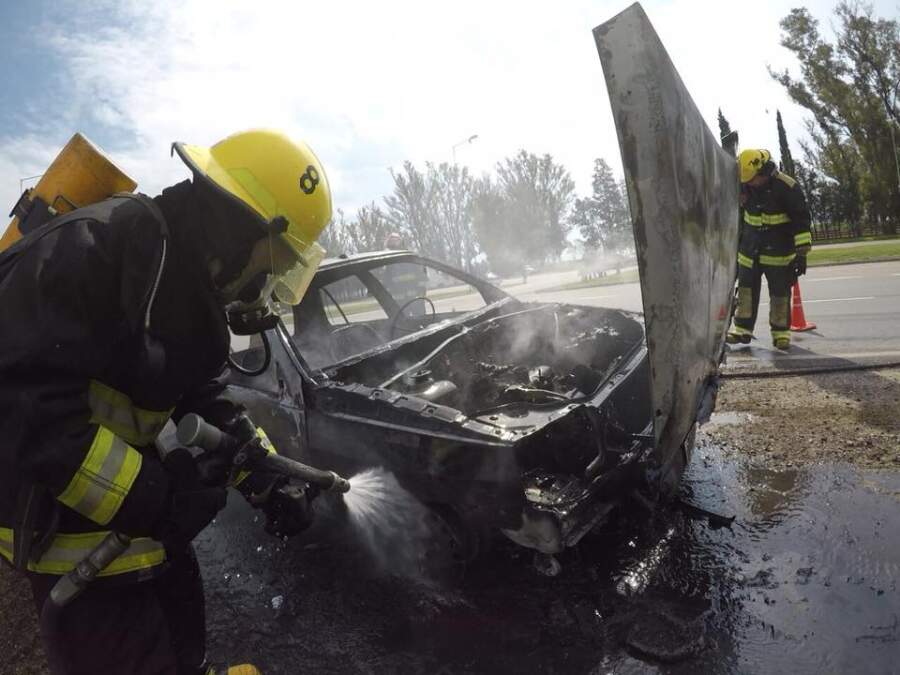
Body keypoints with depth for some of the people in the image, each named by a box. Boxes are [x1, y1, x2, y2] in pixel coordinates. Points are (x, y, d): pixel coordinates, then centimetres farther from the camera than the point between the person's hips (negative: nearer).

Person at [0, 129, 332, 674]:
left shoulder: (193, 289, 4)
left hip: (132, 501, 9)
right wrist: (148, 498, -29)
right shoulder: (99, 244, -26)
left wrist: (271, 483, -2)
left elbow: (206, 400, 7)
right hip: (58, 510, -8)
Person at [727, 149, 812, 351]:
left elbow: (801, 221, -13)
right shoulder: (744, 186, -1)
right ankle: (742, 329, 10)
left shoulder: (787, 187, -15)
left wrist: (802, 253, -15)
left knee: (780, 293, 0)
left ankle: (781, 333, 11)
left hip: (779, 251, -4)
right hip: (750, 249, 4)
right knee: (746, 289, 3)